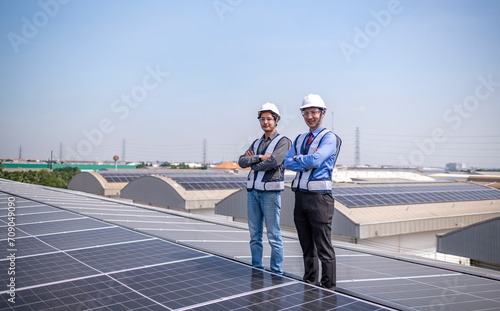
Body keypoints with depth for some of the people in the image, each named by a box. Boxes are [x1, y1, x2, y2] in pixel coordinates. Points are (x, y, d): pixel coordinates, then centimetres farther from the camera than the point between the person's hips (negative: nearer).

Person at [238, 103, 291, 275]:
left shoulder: (283, 141, -2)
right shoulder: (256, 143, 17)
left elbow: (273, 162, -19)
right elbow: (242, 161, 3)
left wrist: (253, 163, -5)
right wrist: (260, 158, -11)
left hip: (271, 193, -6)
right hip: (252, 191, 6)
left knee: (274, 237, -2)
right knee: (254, 236, 11)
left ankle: (277, 273, 10)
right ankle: (257, 271, 22)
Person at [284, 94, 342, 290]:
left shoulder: (329, 138, -4)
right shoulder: (300, 139, 17)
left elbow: (316, 160, -20)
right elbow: (287, 163, 6)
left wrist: (298, 159, -3)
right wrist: (306, 162, -10)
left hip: (319, 197, -7)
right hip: (300, 195, 7)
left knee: (324, 248, -2)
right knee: (307, 246, 16)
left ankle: (328, 290, 9)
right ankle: (309, 285, 28)